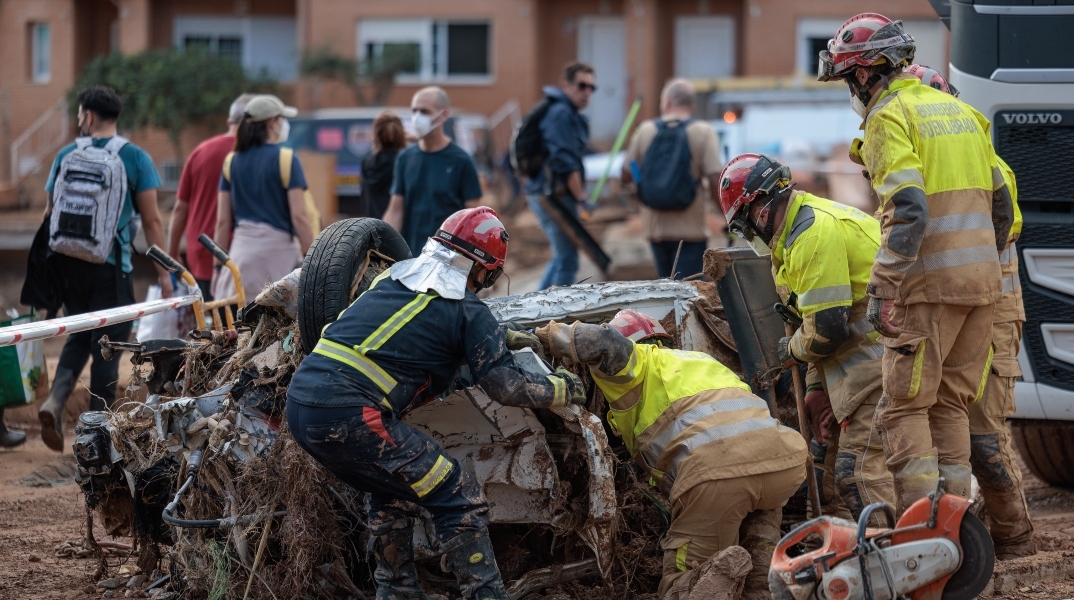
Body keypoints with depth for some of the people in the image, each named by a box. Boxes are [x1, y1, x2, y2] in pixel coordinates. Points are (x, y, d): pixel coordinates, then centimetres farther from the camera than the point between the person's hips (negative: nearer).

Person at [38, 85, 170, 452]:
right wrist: (163, 272, 0)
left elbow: (51, 213, 9)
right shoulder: (135, 159, -2)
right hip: (110, 266, -3)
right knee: (107, 346, 5)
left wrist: (46, 263, 20)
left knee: (78, 336, 20)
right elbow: (151, 220, -5)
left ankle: (56, 400, -5)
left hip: (68, 263, 3)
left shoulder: (66, 156, 5)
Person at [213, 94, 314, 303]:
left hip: (242, 249, 4)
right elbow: (299, 216, -11)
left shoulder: (231, 162, 8)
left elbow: (223, 221, 7)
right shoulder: (286, 160, -6)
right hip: (278, 248, -4)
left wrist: (219, 265, 13)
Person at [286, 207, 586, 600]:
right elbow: (507, 387, 0)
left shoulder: (394, 275, 19)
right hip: (348, 416, -8)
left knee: (391, 493, 29)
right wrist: (565, 389, 17)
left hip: (299, 406, 8)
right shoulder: (468, 312, 1)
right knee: (460, 499, 2)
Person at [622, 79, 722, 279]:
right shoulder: (703, 133, -6)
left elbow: (627, 176, 8)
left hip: (655, 228, 4)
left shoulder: (645, 130, 2)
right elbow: (715, 180, -13)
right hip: (690, 229, -3)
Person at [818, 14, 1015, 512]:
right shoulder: (956, 109, 18)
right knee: (952, 404, 14)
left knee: (905, 407, -3)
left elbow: (909, 210, -20)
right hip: (982, 283, 8)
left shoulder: (889, 118, -7)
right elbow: (1000, 203, 20)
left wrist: (882, 289, -21)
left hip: (929, 284, -8)